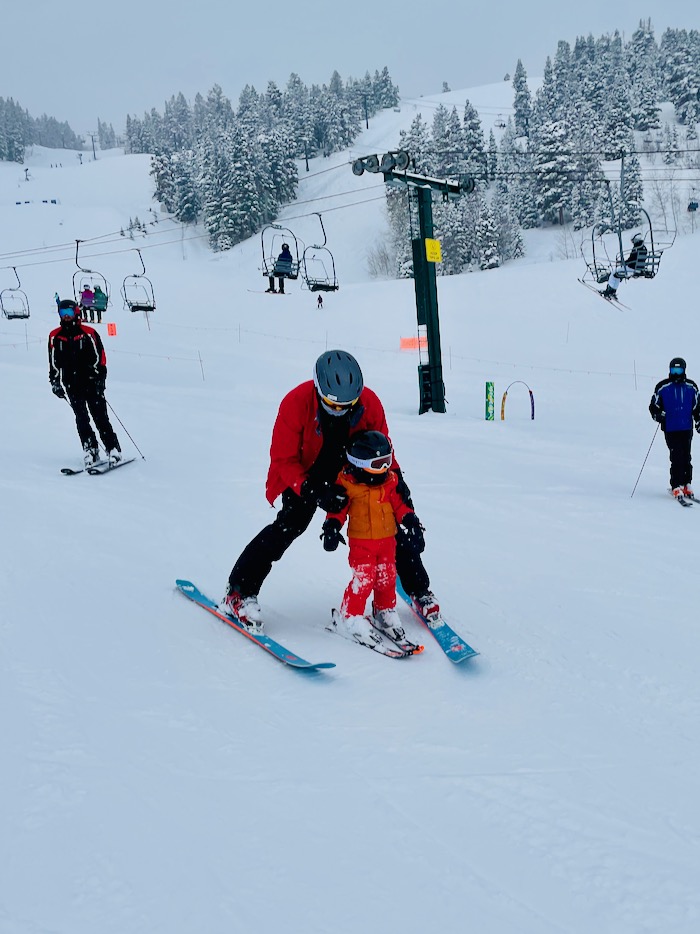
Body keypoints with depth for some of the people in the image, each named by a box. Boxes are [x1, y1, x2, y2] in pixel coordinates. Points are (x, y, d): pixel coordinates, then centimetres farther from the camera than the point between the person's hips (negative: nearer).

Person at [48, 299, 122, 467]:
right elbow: (53, 363, 16)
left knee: (100, 417, -6)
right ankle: (90, 450, -2)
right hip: (71, 385, 2)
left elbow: (100, 357, 3)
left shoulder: (89, 333, 1)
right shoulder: (55, 336, 10)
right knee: (81, 418, -5)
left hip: (91, 382, -2)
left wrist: (99, 377, -6)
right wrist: (55, 382, 9)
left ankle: (113, 450, -3)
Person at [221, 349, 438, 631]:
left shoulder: (370, 403, -20)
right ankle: (239, 592, -15)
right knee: (292, 523, -24)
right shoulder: (296, 403, -29)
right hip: (304, 476, -3)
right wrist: (312, 490, -34)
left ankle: (420, 590, 22)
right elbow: (283, 458, -22)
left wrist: (394, 477, -15)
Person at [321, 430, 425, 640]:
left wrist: (411, 522, 3)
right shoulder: (347, 483, -12)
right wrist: (332, 527, -16)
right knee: (364, 578, -9)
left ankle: (385, 612, 28)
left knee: (387, 577, 10)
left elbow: (399, 504, 10)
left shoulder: (390, 481, 2)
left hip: (387, 539, 5)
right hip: (361, 542, -5)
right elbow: (338, 508, -5)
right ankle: (351, 615, 8)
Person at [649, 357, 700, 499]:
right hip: (670, 429, -3)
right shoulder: (662, 387, 1)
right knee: (677, 457, -11)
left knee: (686, 457, 4)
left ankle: (686, 484, 16)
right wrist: (658, 415, -13)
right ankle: (677, 487, -8)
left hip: (687, 428, 3)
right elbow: (653, 406, 6)